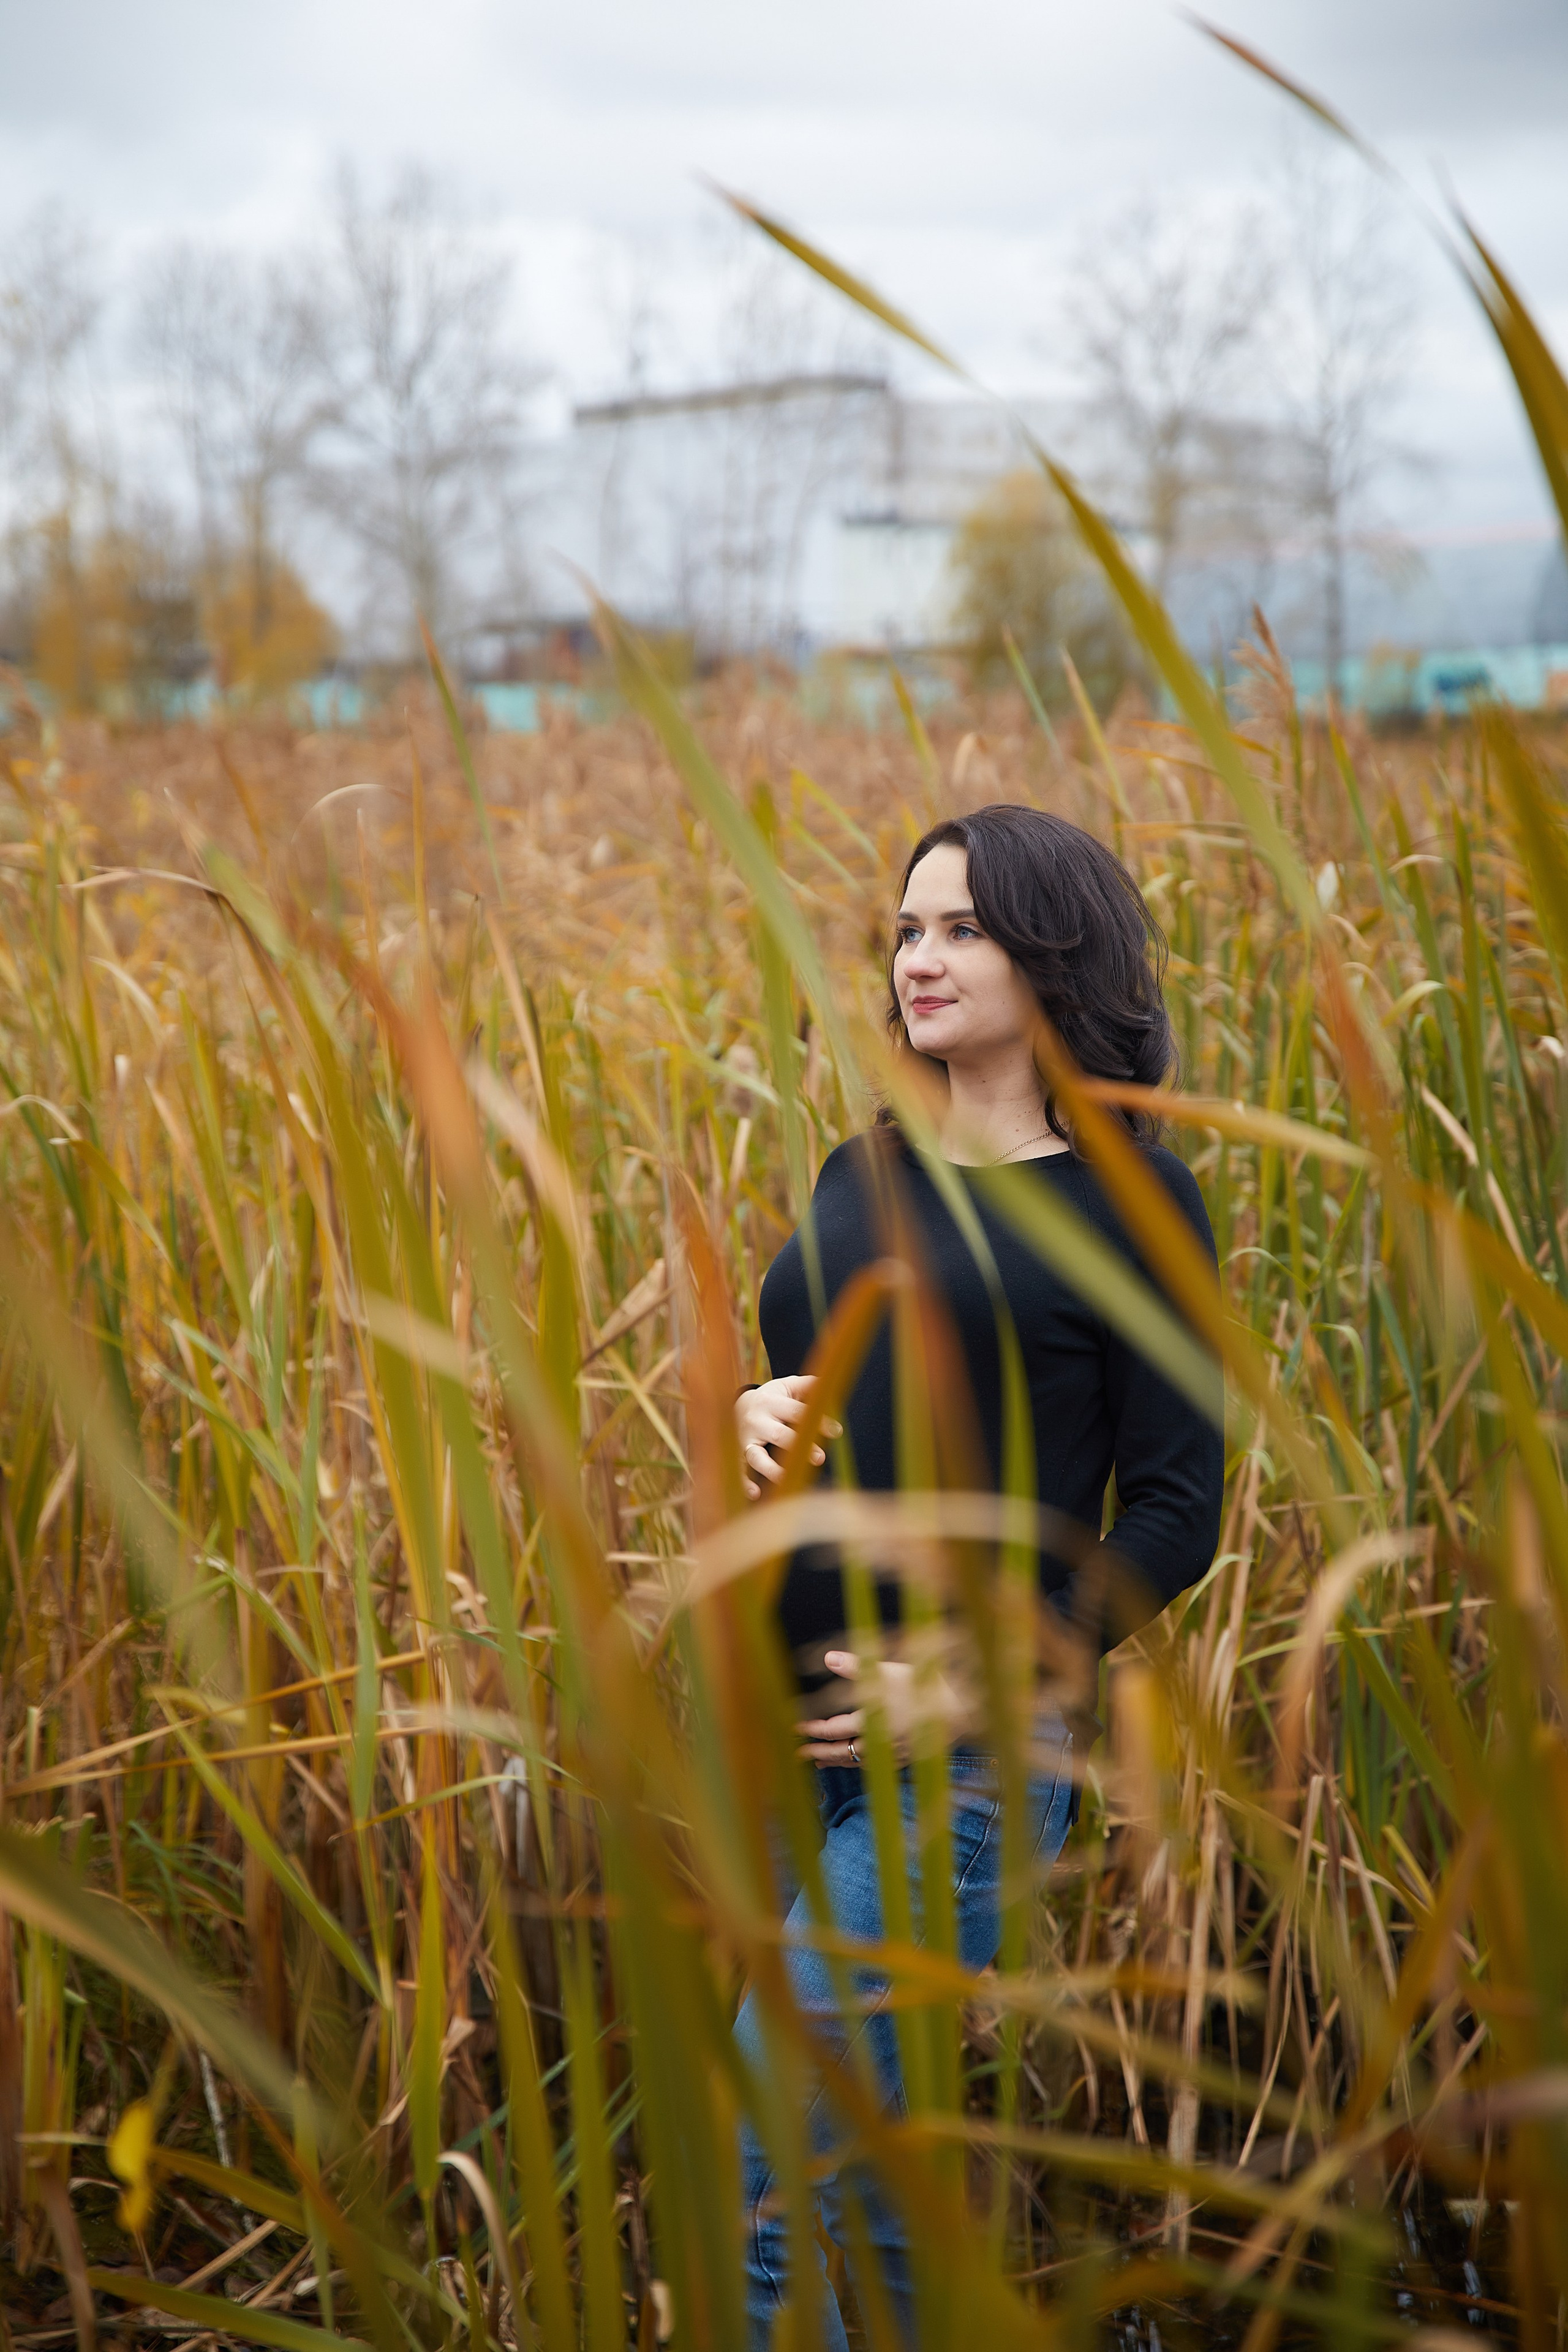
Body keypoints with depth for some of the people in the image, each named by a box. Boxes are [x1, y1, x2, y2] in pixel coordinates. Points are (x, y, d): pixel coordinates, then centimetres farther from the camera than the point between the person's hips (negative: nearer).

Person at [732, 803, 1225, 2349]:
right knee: (860, 2168, 16)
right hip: (781, 1714, 6)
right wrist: (757, 1417, -2)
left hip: (970, 1745, -6)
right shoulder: (860, 1176, 12)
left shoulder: (1132, 1198, -5)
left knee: (763, 2183, -8)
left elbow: (1176, 1512, -7)